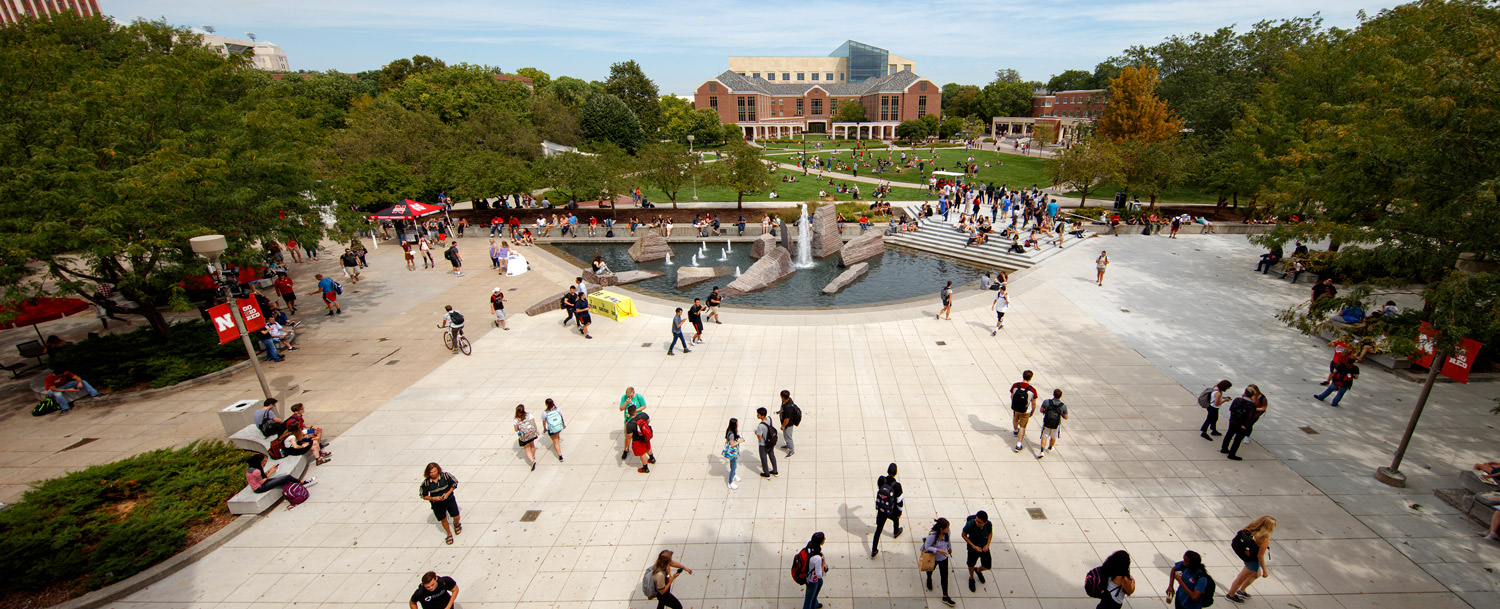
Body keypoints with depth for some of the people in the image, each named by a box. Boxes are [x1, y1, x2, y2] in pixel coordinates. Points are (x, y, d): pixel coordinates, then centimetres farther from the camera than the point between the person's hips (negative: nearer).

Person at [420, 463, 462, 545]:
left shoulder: (445, 476, -19)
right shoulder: (426, 483, -17)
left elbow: (454, 483, -5)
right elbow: (424, 496, -6)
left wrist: (448, 493, -16)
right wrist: (432, 498, -23)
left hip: (449, 500, 0)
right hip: (437, 504, 0)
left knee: (456, 517, 3)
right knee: (443, 520, 12)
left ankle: (456, 524, 41)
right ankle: (449, 534, 39)